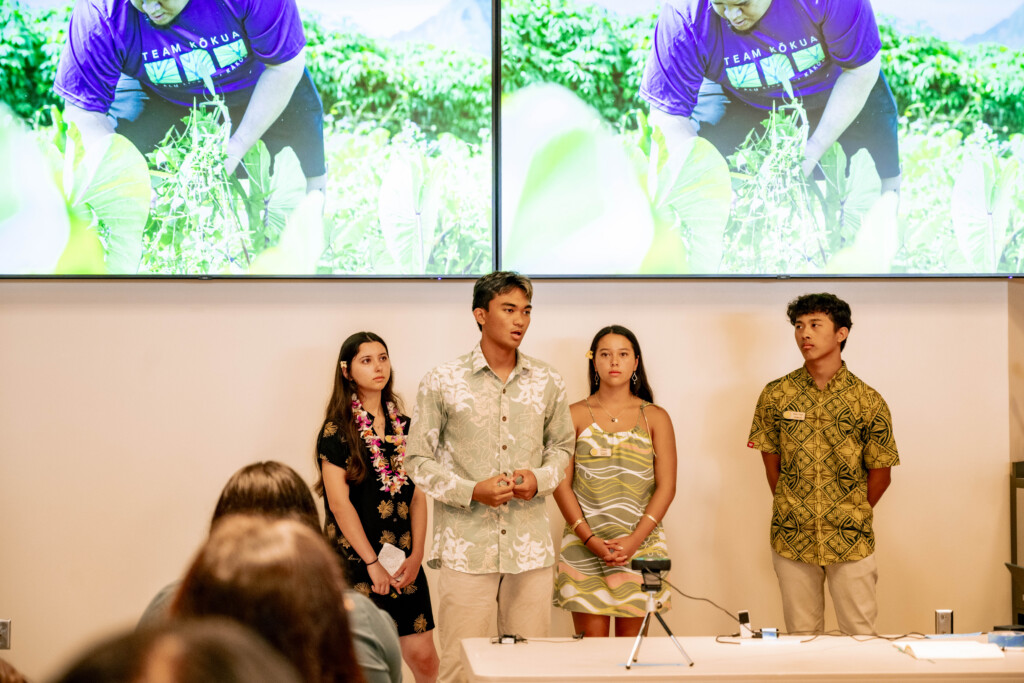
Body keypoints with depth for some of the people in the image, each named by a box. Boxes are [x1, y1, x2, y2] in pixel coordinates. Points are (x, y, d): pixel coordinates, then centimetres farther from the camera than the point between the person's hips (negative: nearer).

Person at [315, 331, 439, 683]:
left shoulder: (403, 427, 12)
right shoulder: (337, 430, -4)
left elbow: (418, 495, 9)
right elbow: (339, 502, -9)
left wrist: (417, 554, -3)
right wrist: (372, 563, -11)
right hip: (355, 561, -4)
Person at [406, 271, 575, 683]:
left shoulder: (547, 383, 9)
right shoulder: (442, 382, 0)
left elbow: (561, 446, 20)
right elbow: (418, 459, 2)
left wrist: (540, 478, -2)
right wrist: (472, 491, -13)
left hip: (530, 547, 3)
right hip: (466, 545, -3)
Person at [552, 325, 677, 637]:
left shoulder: (655, 418, 8)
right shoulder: (575, 415, 6)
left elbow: (666, 487, 3)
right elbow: (561, 483, 1)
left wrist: (634, 541, -9)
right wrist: (589, 538, -11)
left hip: (641, 544, 1)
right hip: (584, 548, -1)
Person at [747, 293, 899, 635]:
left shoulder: (868, 401, -4)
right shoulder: (776, 395, 0)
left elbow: (880, 474, 3)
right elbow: (771, 460, 8)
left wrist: (853, 516, 7)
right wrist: (790, 508, 6)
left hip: (851, 541, -1)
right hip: (792, 540, 1)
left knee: (860, 635, 3)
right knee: (801, 637, 9)